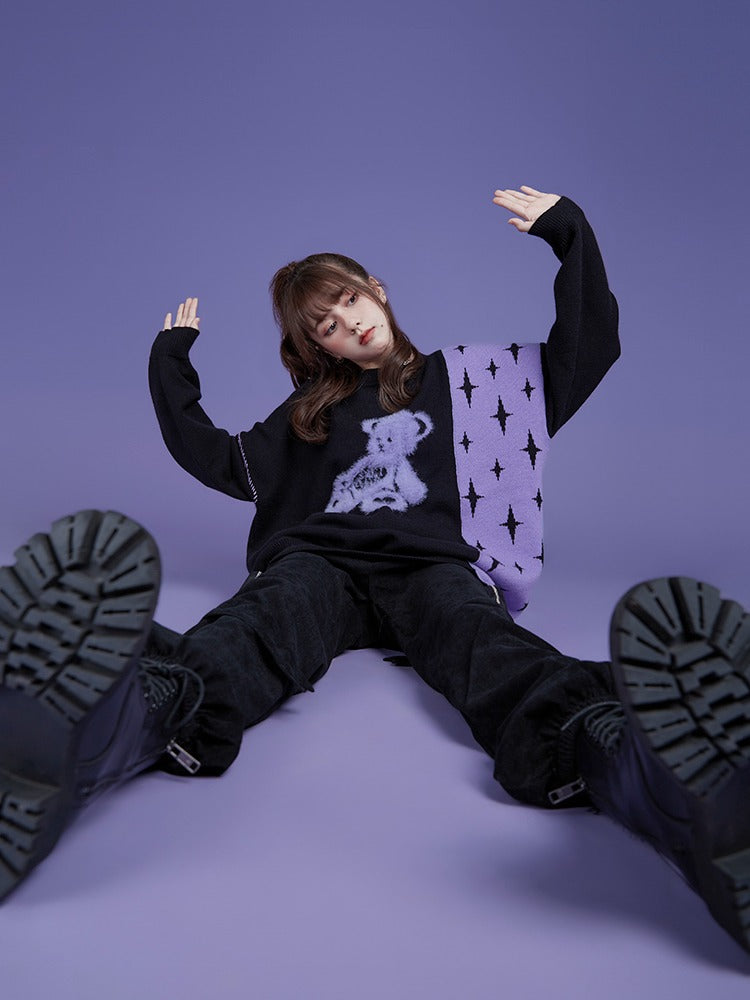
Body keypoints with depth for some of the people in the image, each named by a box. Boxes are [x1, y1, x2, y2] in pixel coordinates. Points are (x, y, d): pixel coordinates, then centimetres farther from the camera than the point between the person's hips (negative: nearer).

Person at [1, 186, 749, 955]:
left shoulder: (466, 376, 24)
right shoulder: (311, 410, 28)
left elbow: (588, 346, 21)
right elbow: (217, 462, 29)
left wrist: (568, 232, 15)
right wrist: (171, 362, 29)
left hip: (428, 563, -1)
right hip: (322, 557, 2)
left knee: (479, 638, -36)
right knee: (269, 618, -34)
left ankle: (615, 755, -66)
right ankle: (130, 720, -65)